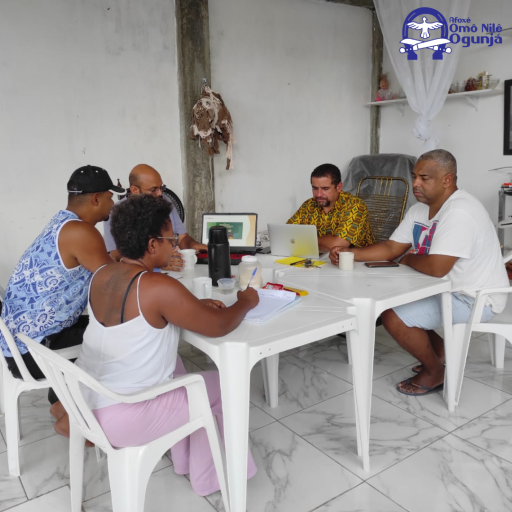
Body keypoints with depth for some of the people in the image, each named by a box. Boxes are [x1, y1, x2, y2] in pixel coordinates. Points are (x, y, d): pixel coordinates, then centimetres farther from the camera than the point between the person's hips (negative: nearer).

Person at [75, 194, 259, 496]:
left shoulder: (101, 275, 1)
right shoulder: (159, 287, -24)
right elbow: (219, 327, -17)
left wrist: (195, 305, 8)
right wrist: (246, 302, 2)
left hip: (86, 401, 8)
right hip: (121, 418, -8)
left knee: (173, 362, 27)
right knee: (225, 388, 10)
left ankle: (187, 459, 38)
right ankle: (205, 477, 32)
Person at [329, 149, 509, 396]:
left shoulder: (459, 212, -28)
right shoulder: (419, 210, 4)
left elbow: (436, 268, -35)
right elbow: (391, 248, 4)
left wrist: (408, 259, -13)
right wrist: (349, 253, -11)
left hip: (475, 299, -10)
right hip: (447, 288, 10)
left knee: (392, 317, -18)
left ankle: (436, 372, 7)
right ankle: (440, 352, 21)